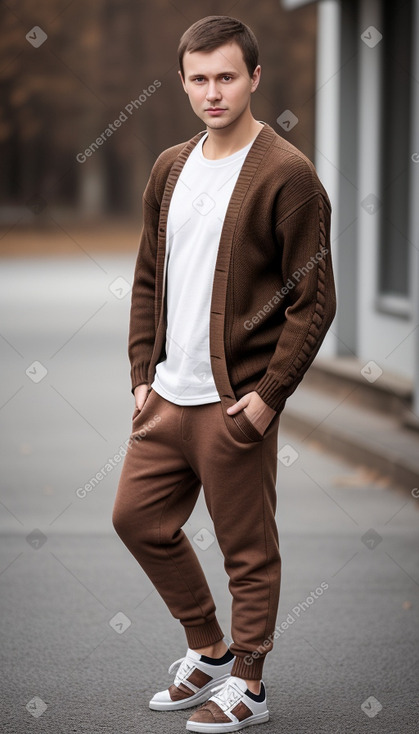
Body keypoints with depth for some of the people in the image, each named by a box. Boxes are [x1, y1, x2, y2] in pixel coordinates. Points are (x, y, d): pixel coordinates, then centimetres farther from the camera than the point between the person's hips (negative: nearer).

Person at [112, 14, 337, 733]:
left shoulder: (287, 174, -11)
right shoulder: (169, 169, 11)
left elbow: (314, 300, -12)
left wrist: (268, 393, -16)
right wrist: (143, 374, 10)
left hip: (237, 402, -7)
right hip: (167, 396, 7)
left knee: (248, 548, 3)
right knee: (137, 517, 13)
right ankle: (209, 650, 30)